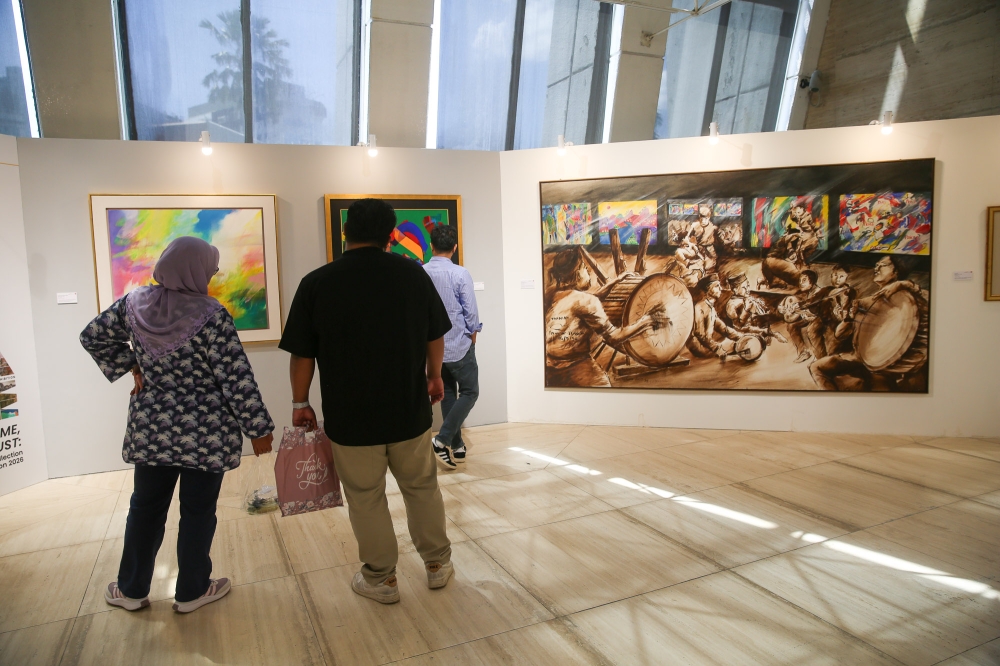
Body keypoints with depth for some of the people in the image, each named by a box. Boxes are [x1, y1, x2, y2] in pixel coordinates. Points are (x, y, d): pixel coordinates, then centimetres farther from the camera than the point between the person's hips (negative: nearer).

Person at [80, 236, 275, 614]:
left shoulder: (134, 304, -2)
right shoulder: (210, 315, -19)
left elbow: (93, 337, 14)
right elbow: (237, 380, -17)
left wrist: (132, 367, 14)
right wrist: (258, 429, -10)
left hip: (149, 429, 5)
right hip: (206, 434, -5)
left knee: (146, 507, 20)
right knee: (198, 511, 10)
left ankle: (131, 590, 34)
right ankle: (191, 591, 25)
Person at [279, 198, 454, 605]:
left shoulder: (316, 283, -10)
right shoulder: (413, 273, -3)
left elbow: (302, 355, -6)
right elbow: (435, 336, 6)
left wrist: (300, 403, 8)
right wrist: (434, 376, 22)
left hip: (350, 417, -2)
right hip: (410, 410, 2)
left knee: (366, 498, 13)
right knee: (422, 486, 19)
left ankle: (380, 579, 26)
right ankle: (438, 563, 32)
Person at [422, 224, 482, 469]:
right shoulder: (460, 274, -17)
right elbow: (471, 311, -13)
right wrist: (473, 335, 5)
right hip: (459, 345, -5)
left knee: (447, 394, 15)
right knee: (469, 393, 8)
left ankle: (456, 446, 22)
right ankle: (443, 440, -3)